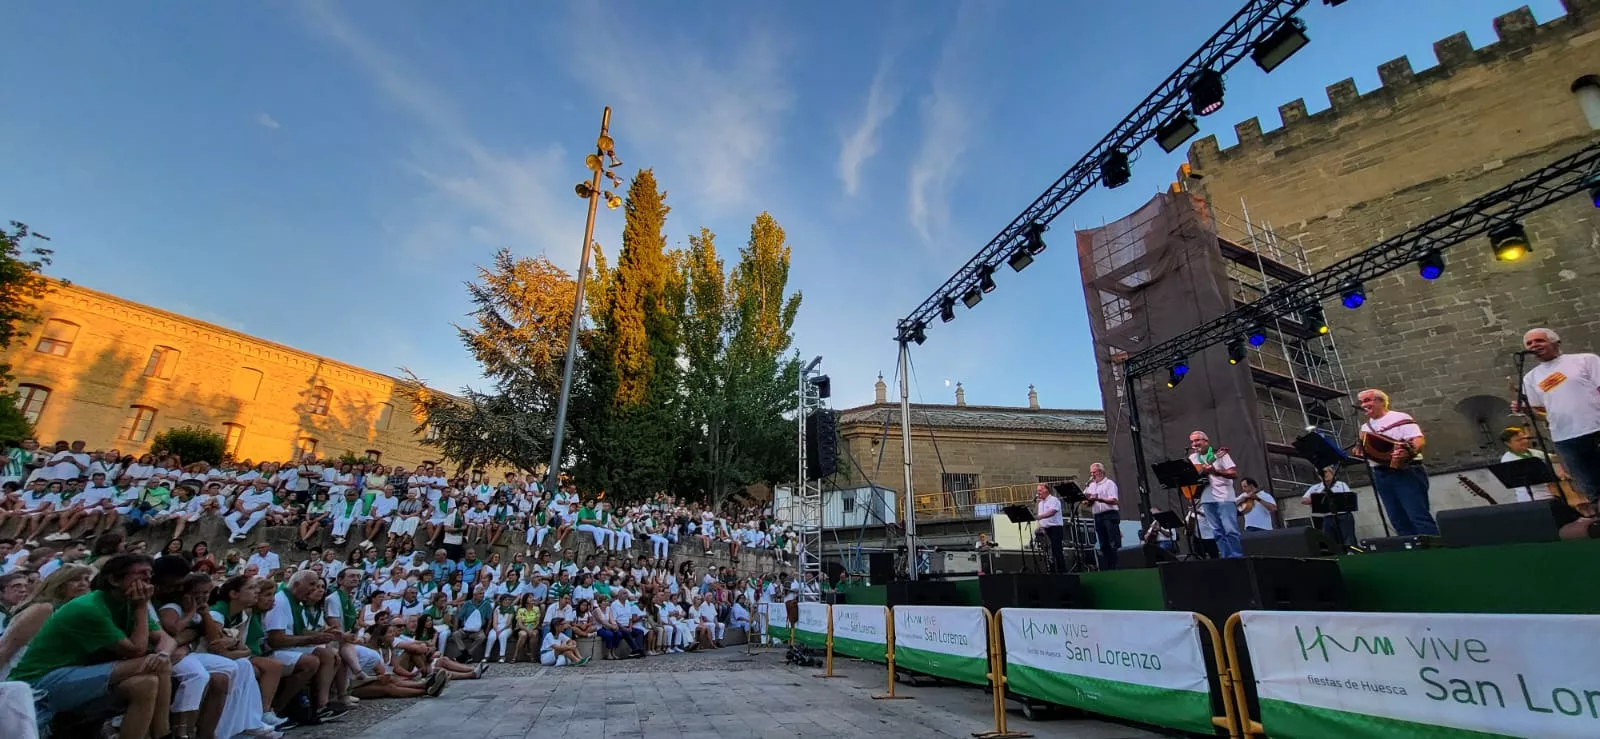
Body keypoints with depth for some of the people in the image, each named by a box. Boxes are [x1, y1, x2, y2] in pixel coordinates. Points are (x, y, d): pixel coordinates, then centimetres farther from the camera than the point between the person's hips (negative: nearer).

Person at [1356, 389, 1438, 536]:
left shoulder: (1400, 418, -4)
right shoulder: (1365, 426, 17)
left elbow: (1420, 440, -16)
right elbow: (1367, 450, 24)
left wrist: (1409, 452, -35)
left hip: (1406, 472, -6)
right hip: (1381, 476, 7)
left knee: (1419, 517, -9)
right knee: (1399, 521, 5)